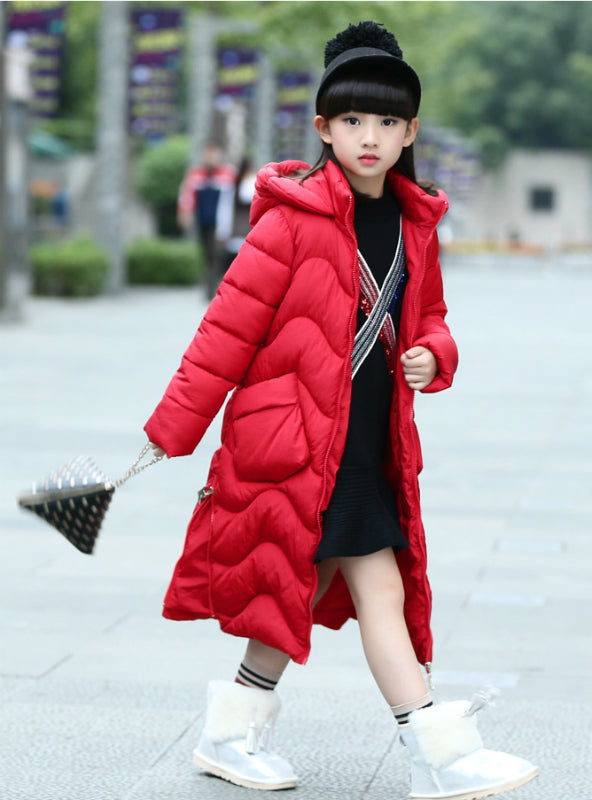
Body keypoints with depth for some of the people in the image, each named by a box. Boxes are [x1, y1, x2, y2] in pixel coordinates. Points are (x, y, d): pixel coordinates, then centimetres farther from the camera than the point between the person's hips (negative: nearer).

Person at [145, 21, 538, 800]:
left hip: (368, 447, 7)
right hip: (297, 443, -7)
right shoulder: (295, 218, -12)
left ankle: (233, 732, 27)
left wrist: (431, 356, -1)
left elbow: (428, 320, 23)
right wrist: (172, 431, -7)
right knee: (378, 587, -9)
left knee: (307, 586, 13)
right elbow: (230, 325, -10)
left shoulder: (415, 225, 9)